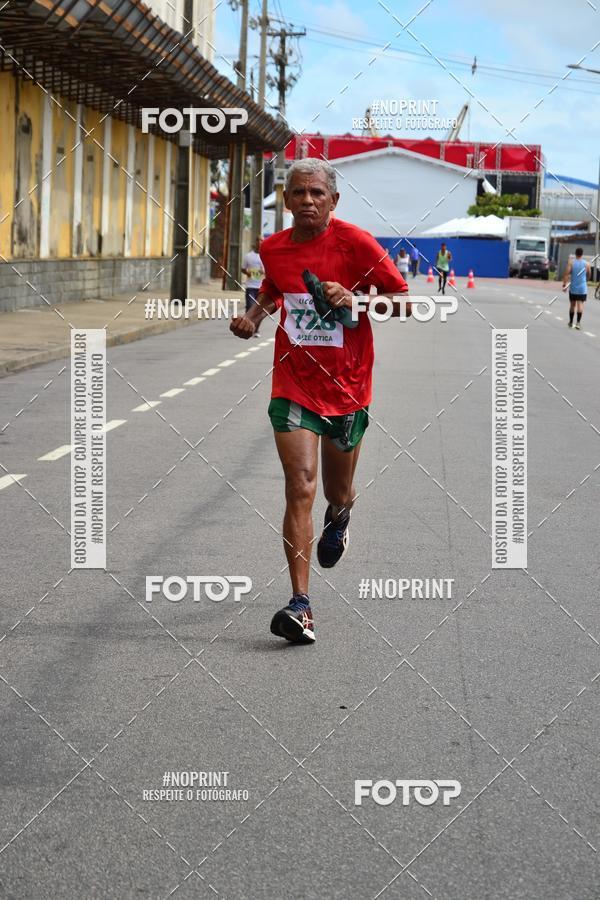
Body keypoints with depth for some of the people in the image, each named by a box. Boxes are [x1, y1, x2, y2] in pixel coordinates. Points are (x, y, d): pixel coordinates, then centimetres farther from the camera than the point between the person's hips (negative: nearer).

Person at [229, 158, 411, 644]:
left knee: (337, 494, 15)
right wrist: (253, 317, 4)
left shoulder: (356, 243, -10)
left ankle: (340, 516, 56)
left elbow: (404, 301, -4)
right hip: (294, 386, 1)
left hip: (347, 389, -1)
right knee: (300, 487, -15)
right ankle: (301, 605, -17)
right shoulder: (273, 248, 1)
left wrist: (357, 300, -21)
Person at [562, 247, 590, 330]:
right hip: (582, 289, -1)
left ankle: (570, 322, 24)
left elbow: (566, 274, -13)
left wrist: (564, 285, -9)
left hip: (573, 288, 1)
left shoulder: (571, 262, -4)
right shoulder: (586, 264, -1)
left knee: (572, 304, 14)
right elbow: (588, 275, 12)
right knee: (580, 304, -5)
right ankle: (578, 322, -20)